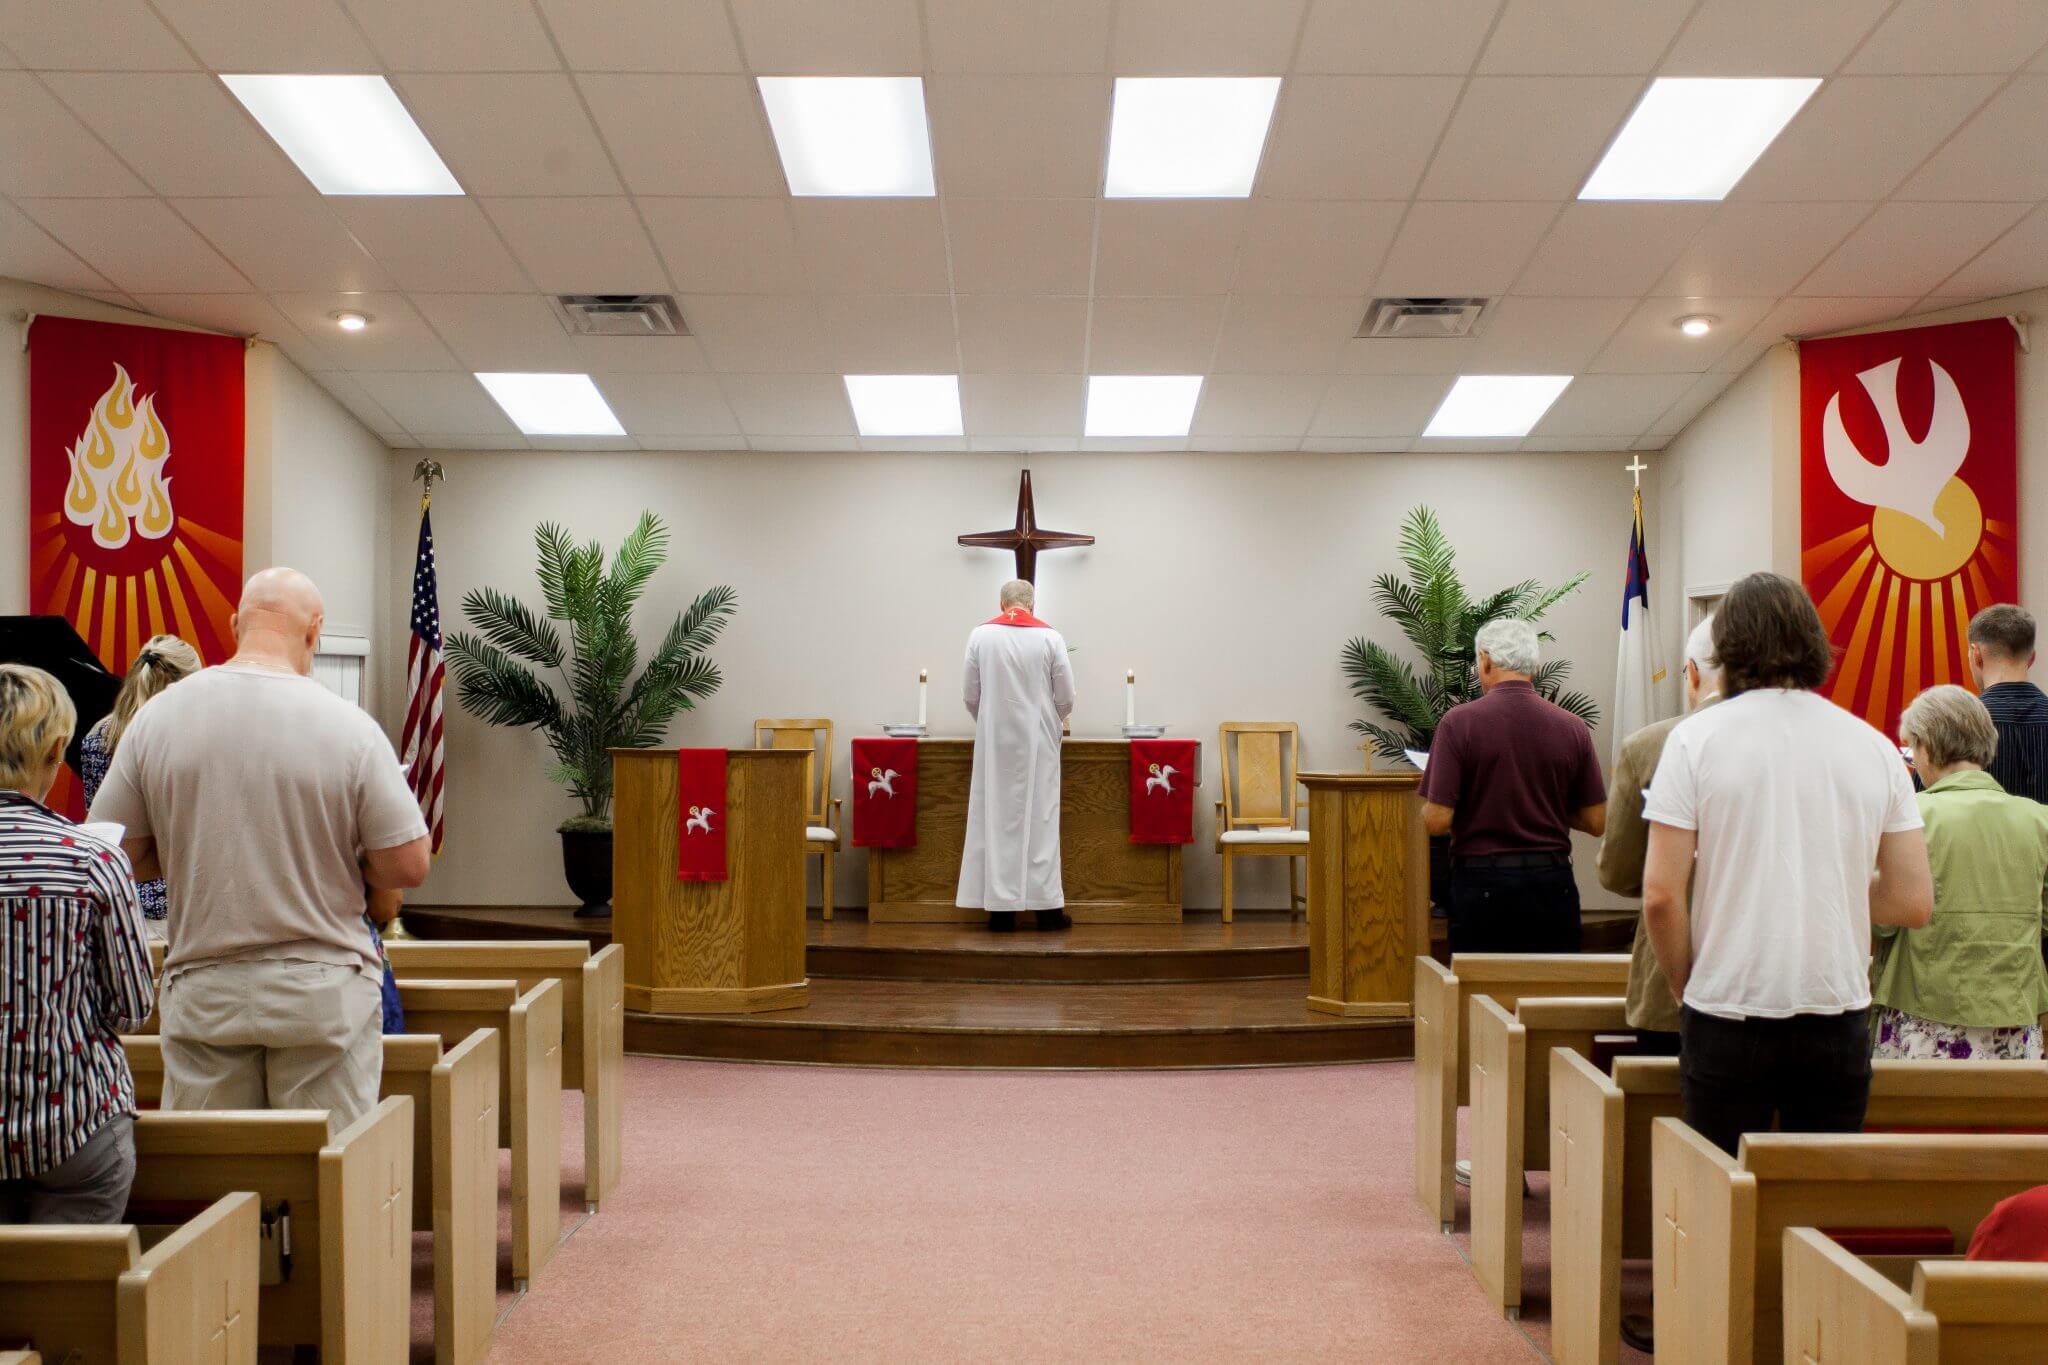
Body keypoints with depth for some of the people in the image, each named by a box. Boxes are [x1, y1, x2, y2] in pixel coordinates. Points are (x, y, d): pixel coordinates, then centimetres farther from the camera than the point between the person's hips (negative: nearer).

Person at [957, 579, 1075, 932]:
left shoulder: (981, 635, -2)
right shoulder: (1050, 637, -4)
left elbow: (971, 697, 1)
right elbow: (1066, 699, -1)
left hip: (995, 741, 1)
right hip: (1038, 742, -1)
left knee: (997, 817, 4)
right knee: (1040, 817, 4)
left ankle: (1001, 907, 3)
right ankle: (1046, 905, 4)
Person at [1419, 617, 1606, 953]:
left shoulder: (1460, 722, -10)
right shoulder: (1571, 727, -1)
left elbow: (1437, 821, -12)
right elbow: (1596, 822, 3)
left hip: (1482, 884, -3)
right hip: (1552, 885, 3)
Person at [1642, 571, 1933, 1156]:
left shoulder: (1697, 738, -5)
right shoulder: (1874, 747, 3)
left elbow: (1661, 894, -10)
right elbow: (1915, 902, 3)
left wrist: (1686, 987, 5)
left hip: (1728, 1015, -2)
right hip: (1839, 1015, 3)